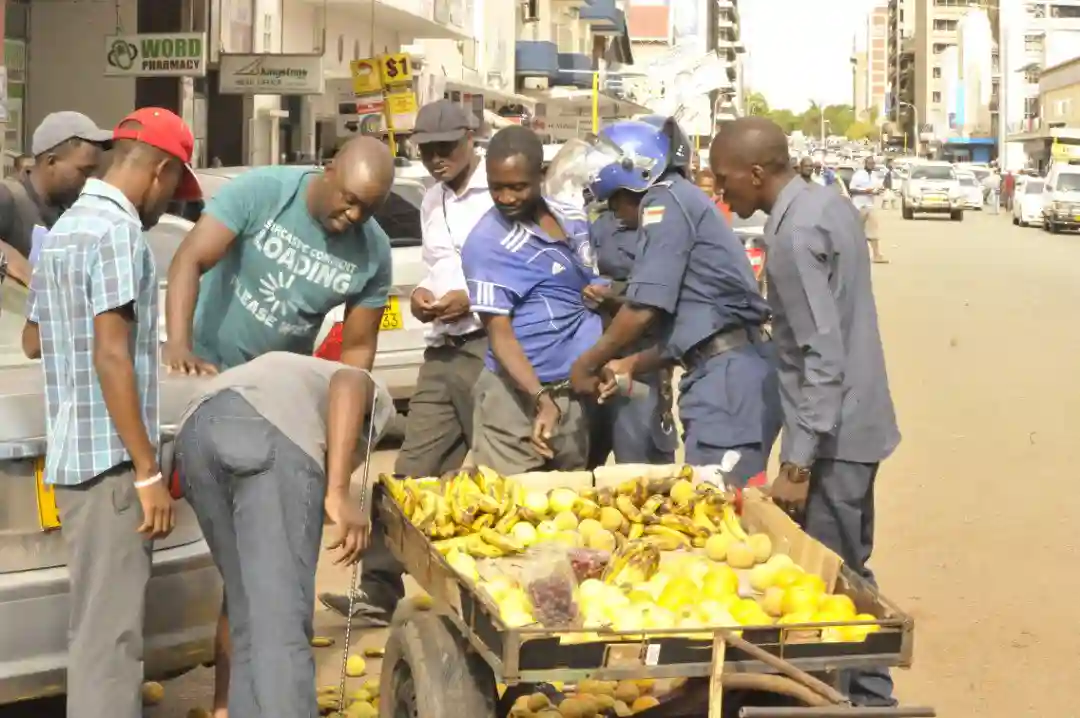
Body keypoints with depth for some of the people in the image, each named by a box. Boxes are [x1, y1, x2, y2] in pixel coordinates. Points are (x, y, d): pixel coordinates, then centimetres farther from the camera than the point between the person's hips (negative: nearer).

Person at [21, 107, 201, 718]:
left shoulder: (65, 227, 16)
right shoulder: (118, 231, -14)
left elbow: (32, 340, 28)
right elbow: (111, 357, -21)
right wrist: (148, 472, -20)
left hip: (74, 455, 10)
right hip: (110, 460, -10)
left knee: (99, 621, 18)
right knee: (111, 629, -7)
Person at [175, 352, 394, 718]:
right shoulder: (374, 395, 34)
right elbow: (347, 383, 3)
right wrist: (338, 492, -7)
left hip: (194, 431, 6)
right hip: (273, 432, -5)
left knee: (248, 622, 16)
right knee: (281, 627, -7)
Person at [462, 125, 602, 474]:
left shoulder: (573, 218, 6)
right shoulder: (487, 243, -14)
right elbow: (500, 334, -17)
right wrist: (542, 399, -27)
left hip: (577, 391, 6)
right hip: (519, 396, -6)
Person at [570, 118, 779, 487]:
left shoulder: (664, 201, -5)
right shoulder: (685, 199, 24)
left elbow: (645, 310, -12)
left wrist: (586, 365, 1)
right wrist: (631, 364, 21)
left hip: (727, 376, -10)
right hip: (729, 372, 10)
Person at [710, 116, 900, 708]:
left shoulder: (795, 234, -21)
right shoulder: (827, 204, 8)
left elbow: (824, 358, -24)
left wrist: (797, 463, -22)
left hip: (831, 434, -10)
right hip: (856, 421, 10)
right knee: (848, 570, 18)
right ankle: (870, 694, 28)